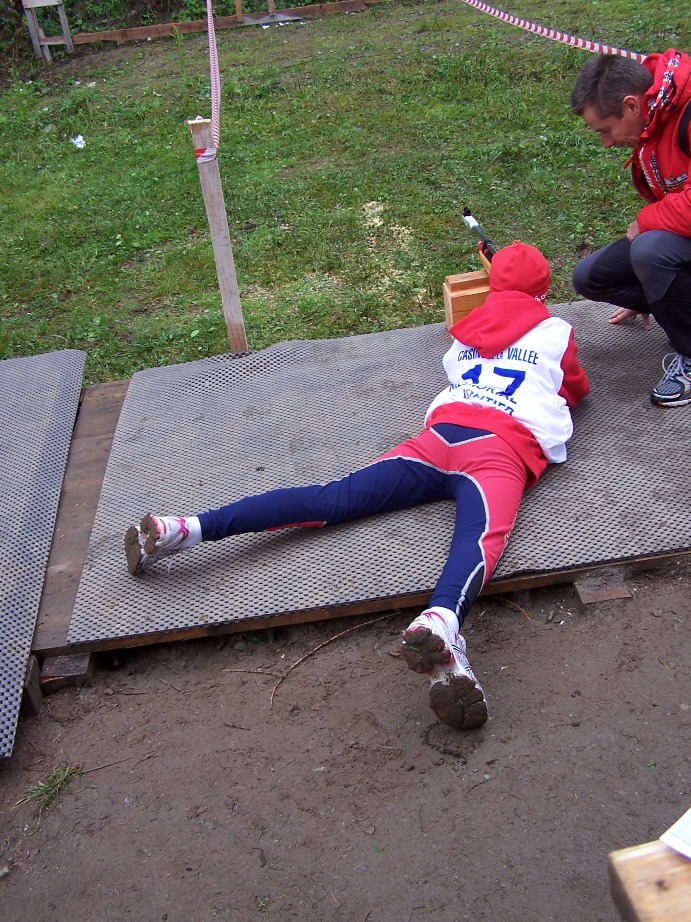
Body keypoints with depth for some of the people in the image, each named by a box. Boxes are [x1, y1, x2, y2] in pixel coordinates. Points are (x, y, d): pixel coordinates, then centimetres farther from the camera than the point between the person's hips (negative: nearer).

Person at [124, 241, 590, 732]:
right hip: (503, 449, -3)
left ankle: (186, 527, -22)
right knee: (482, 535, -31)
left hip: (444, 431, 3)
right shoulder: (556, 331, 21)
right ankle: (442, 622, -66)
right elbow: (578, 390, 38)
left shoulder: (472, 325, 30)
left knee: (335, 497, -10)